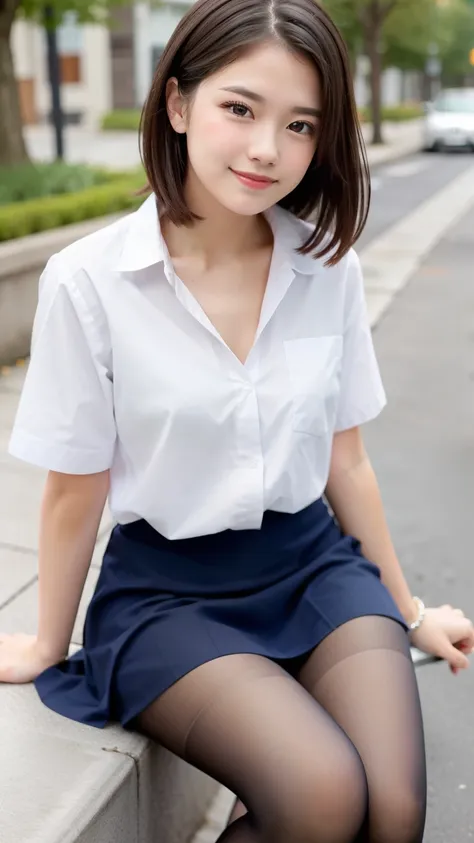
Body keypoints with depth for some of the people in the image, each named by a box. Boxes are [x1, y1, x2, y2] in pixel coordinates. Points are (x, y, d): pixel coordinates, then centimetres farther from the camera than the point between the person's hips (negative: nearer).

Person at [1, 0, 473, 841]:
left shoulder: (328, 267, -3)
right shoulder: (88, 282, -14)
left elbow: (344, 458, 7)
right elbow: (75, 494, -3)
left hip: (315, 561, 4)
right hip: (168, 588, -3)